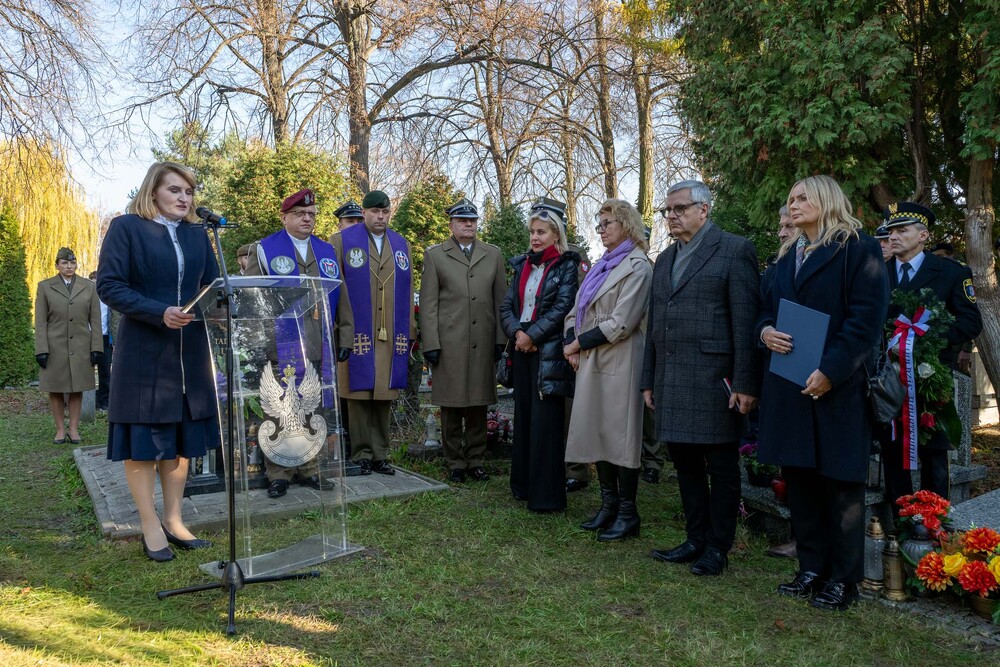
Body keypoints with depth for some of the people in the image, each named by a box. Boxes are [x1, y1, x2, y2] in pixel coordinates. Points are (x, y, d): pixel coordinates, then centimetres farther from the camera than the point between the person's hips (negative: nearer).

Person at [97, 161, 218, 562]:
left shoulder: (197, 236, 13)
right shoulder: (126, 228, -3)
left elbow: (213, 287, 11)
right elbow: (108, 285, -11)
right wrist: (160, 313, -22)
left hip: (189, 351, 5)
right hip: (143, 352, -5)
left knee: (182, 437, 9)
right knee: (142, 441, 2)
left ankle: (173, 521, 20)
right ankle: (151, 528, 13)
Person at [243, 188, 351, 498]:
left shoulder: (328, 251, 14)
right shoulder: (264, 250, 3)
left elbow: (341, 298, 16)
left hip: (320, 349, 4)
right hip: (281, 349, -4)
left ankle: (308, 468, 21)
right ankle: (278, 474, 13)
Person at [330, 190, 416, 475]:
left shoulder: (403, 245, 14)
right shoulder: (341, 242, 2)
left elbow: (408, 293, 14)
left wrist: (409, 333, 11)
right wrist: (335, 331, -3)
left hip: (391, 340, 3)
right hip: (356, 337, -3)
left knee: (384, 398, 8)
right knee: (359, 396, 1)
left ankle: (380, 454, 16)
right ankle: (362, 455, 11)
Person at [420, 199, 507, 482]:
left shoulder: (494, 255, 13)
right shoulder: (434, 255, 6)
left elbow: (500, 299, 10)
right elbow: (428, 303, 1)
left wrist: (501, 339, 3)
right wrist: (430, 343, -6)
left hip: (483, 342, 2)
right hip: (449, 342, -2)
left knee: (479, 404, 7)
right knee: (451, 405, 3)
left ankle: (475, 460, 19)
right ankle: (455, 463, 14)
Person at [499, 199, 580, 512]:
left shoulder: (567, 266, -3)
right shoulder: (523, 265, 14)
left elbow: (562, 307, -13)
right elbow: (506, 306, 9)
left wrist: (532, 334, -15)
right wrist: (517, 332, -9)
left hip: (548, 352, -6)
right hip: (521, 350, 6)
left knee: (545, 421, -4)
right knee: (523, 417, 12)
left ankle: (547, 494, 3)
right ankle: (523, 484, 23)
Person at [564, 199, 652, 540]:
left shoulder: (637, 267, -8)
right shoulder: (601, 266, 18)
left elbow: (621, 323, -16)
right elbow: (576, 310, 16)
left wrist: (580, 343, -10)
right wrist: (572, 344, -1)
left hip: (619, 364, -8)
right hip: (590, 363, 8)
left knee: (620, 436, -2)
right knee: (596, 433, 11)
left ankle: (627, 513, 9)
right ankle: (609, 505, 22)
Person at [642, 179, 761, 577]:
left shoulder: (734, 251, -4)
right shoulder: (664, 260, 18)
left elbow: (746, 321, -10)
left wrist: (745, 383, -15)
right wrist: (649, 379, 15)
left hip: (714, 380, -7)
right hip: (671, 385, 7)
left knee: (721, 466, 4)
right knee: (685, 462, 13)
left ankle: (718, 547, 16)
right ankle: (696, 539, 26)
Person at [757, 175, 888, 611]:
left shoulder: (858, 249, -3)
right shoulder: (786, 257, 17)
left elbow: (866, 317, -11)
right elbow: (767, 310, 21)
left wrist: (832, 370, -18)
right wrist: (765, 332, -3)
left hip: (837, 388, -6)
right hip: (789, 388, 6)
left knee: (840, 484, 2)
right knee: (799, 479, 9)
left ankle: (842, 579, 13)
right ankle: (811, 569, 21)